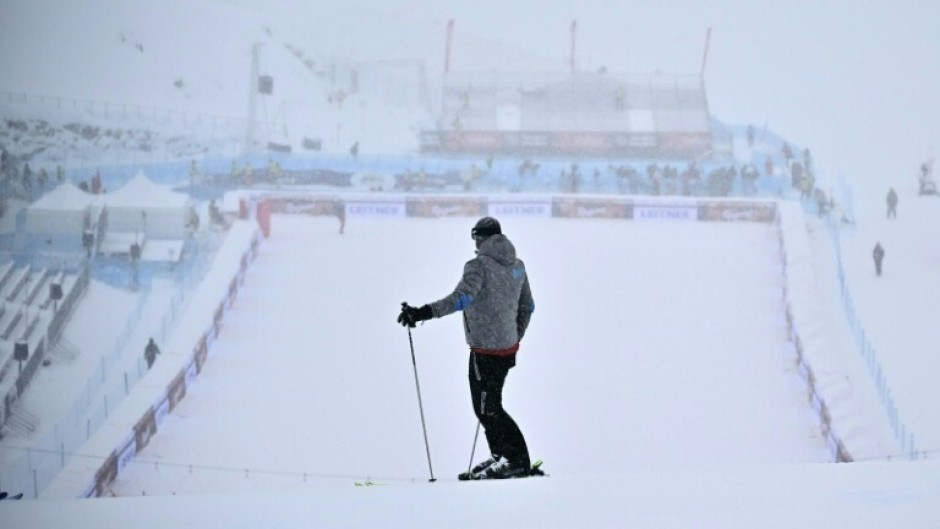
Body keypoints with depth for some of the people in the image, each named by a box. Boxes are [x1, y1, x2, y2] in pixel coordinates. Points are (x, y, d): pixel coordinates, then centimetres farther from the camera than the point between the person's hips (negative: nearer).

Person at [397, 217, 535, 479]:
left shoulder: (479, 265, -15)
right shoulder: (517, 266, 10)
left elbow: (462, 298, -31)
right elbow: (527, 306, 19)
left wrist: (423, 313, -39)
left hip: (486, 349, -8)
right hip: (508, 348, 8)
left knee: (487, 408, -1)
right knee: (487, 404, 18)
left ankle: (517, 460, 0)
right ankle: (500, 458, 20)